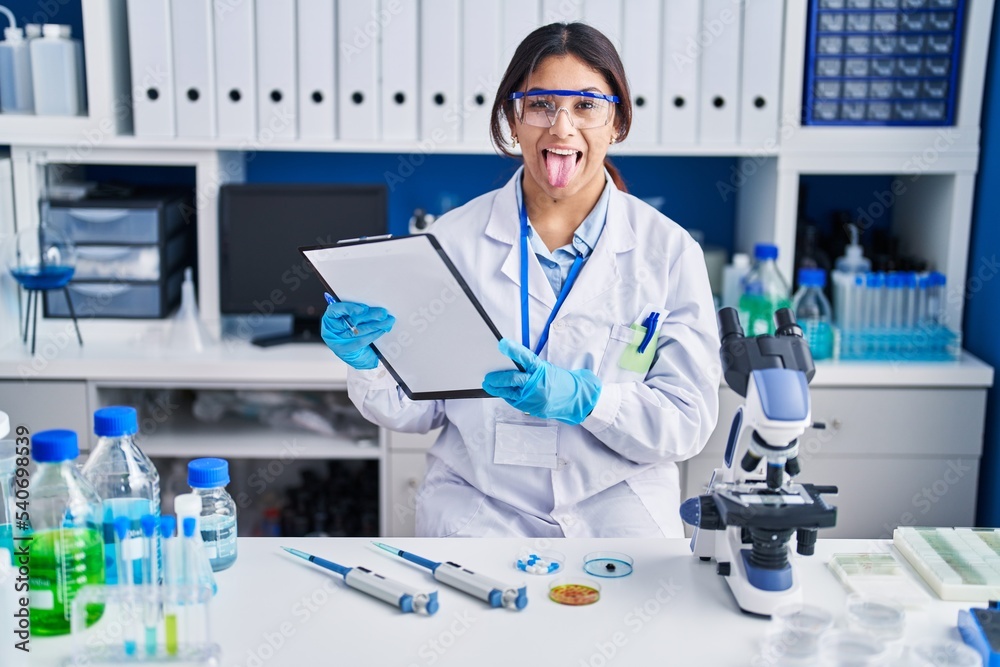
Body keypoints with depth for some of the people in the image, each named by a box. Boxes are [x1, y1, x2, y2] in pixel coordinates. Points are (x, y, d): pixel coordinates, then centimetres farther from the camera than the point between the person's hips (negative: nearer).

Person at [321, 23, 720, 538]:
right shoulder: (452, 238, 2)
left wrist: (581, 397, -20)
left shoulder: (669, 250, 0)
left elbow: (689, 422, -4)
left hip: (618, 504, 1)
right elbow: (419, 408, 4)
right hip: (476, 503, 0)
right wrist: (368, 362, -16)